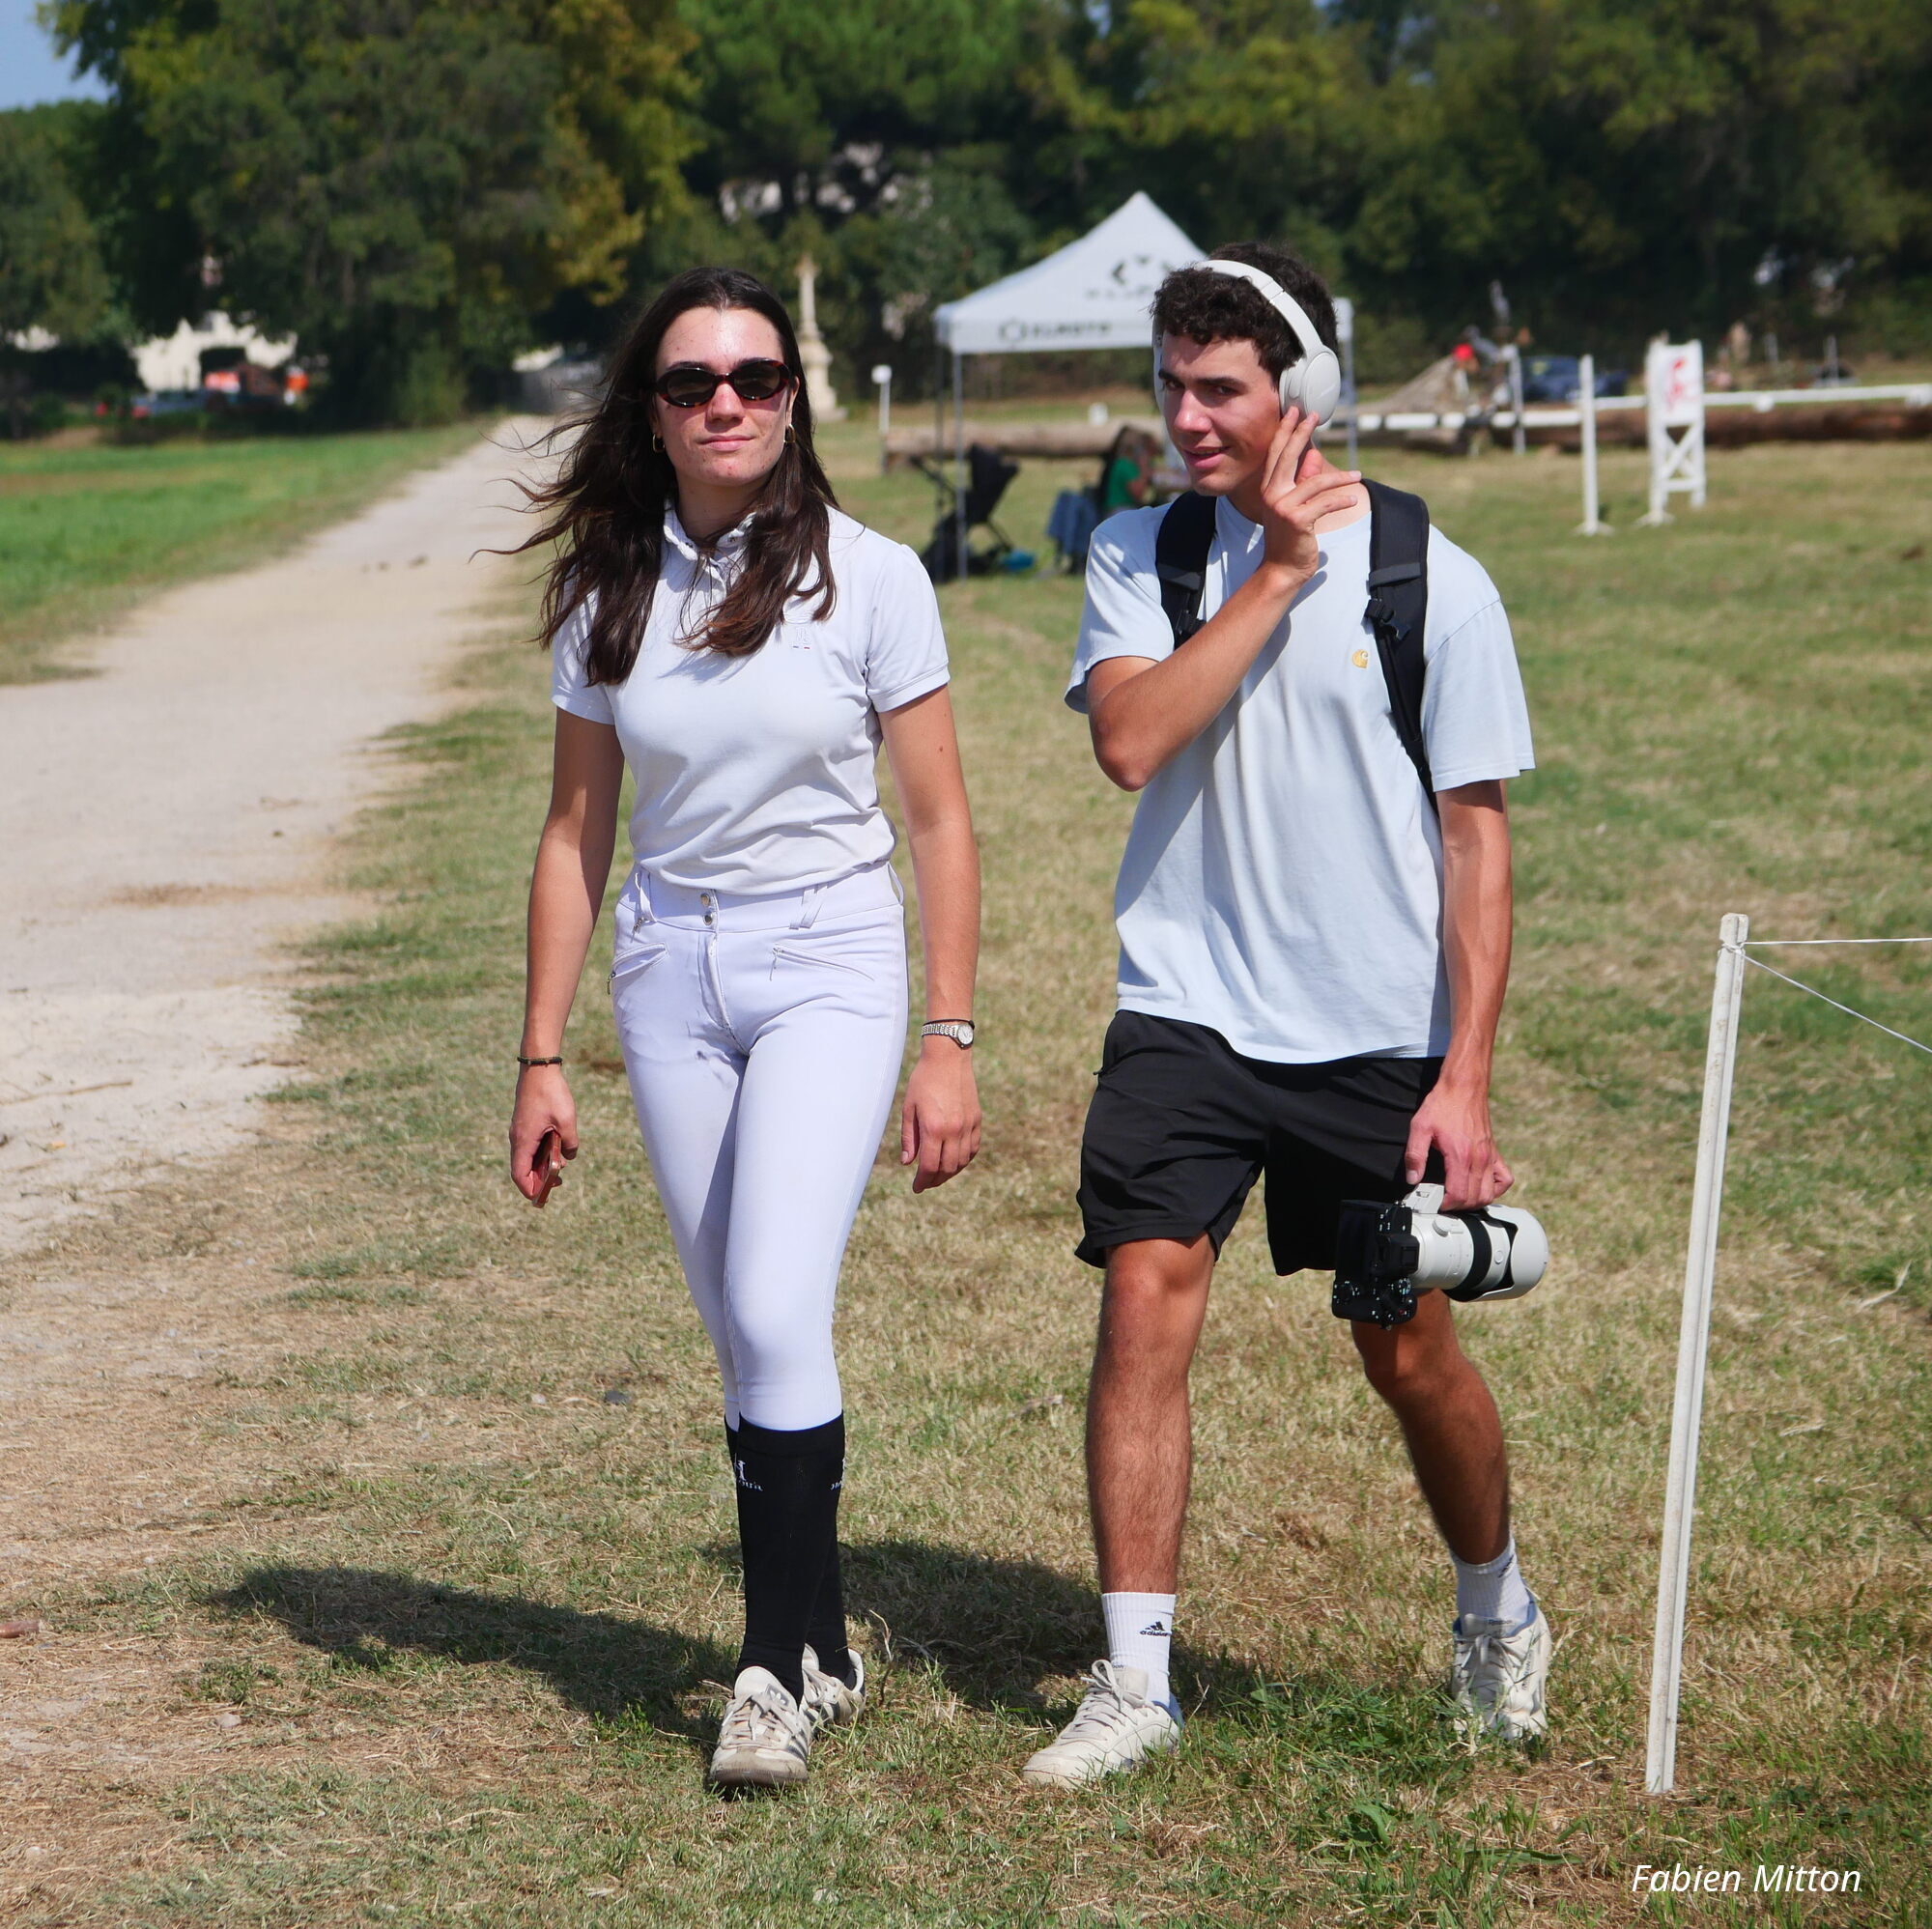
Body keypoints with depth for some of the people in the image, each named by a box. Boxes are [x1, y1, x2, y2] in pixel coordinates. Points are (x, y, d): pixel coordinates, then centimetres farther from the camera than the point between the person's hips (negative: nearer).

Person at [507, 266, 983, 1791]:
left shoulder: (868, 578, -5)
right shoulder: (609, 596, 3)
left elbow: (941, 822, -2)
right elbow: (577, 834, 9)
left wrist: (950, 1042, -6)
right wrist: (542, 1060, 7)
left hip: (829, 966, -3)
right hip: (673, 976, 3)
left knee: (778, 1311, -17)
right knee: (744, 1336, 6)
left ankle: (780, 1663, -5)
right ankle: (824, 1647, 19)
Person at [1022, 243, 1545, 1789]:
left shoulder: (1435, 582, -5)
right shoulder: (1141, 553, 2)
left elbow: (1478, 836, -4)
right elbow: (1129, 741, -16)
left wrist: (1465, 1077, -9)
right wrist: (1277, 570, -17)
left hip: (1378, 1036, -1)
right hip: (1186, 1017, 1)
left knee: (1409, 1350, 8)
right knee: (1144, 1311, -10)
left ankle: (1499, 1613, 34)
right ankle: (1136, 1676, -3)